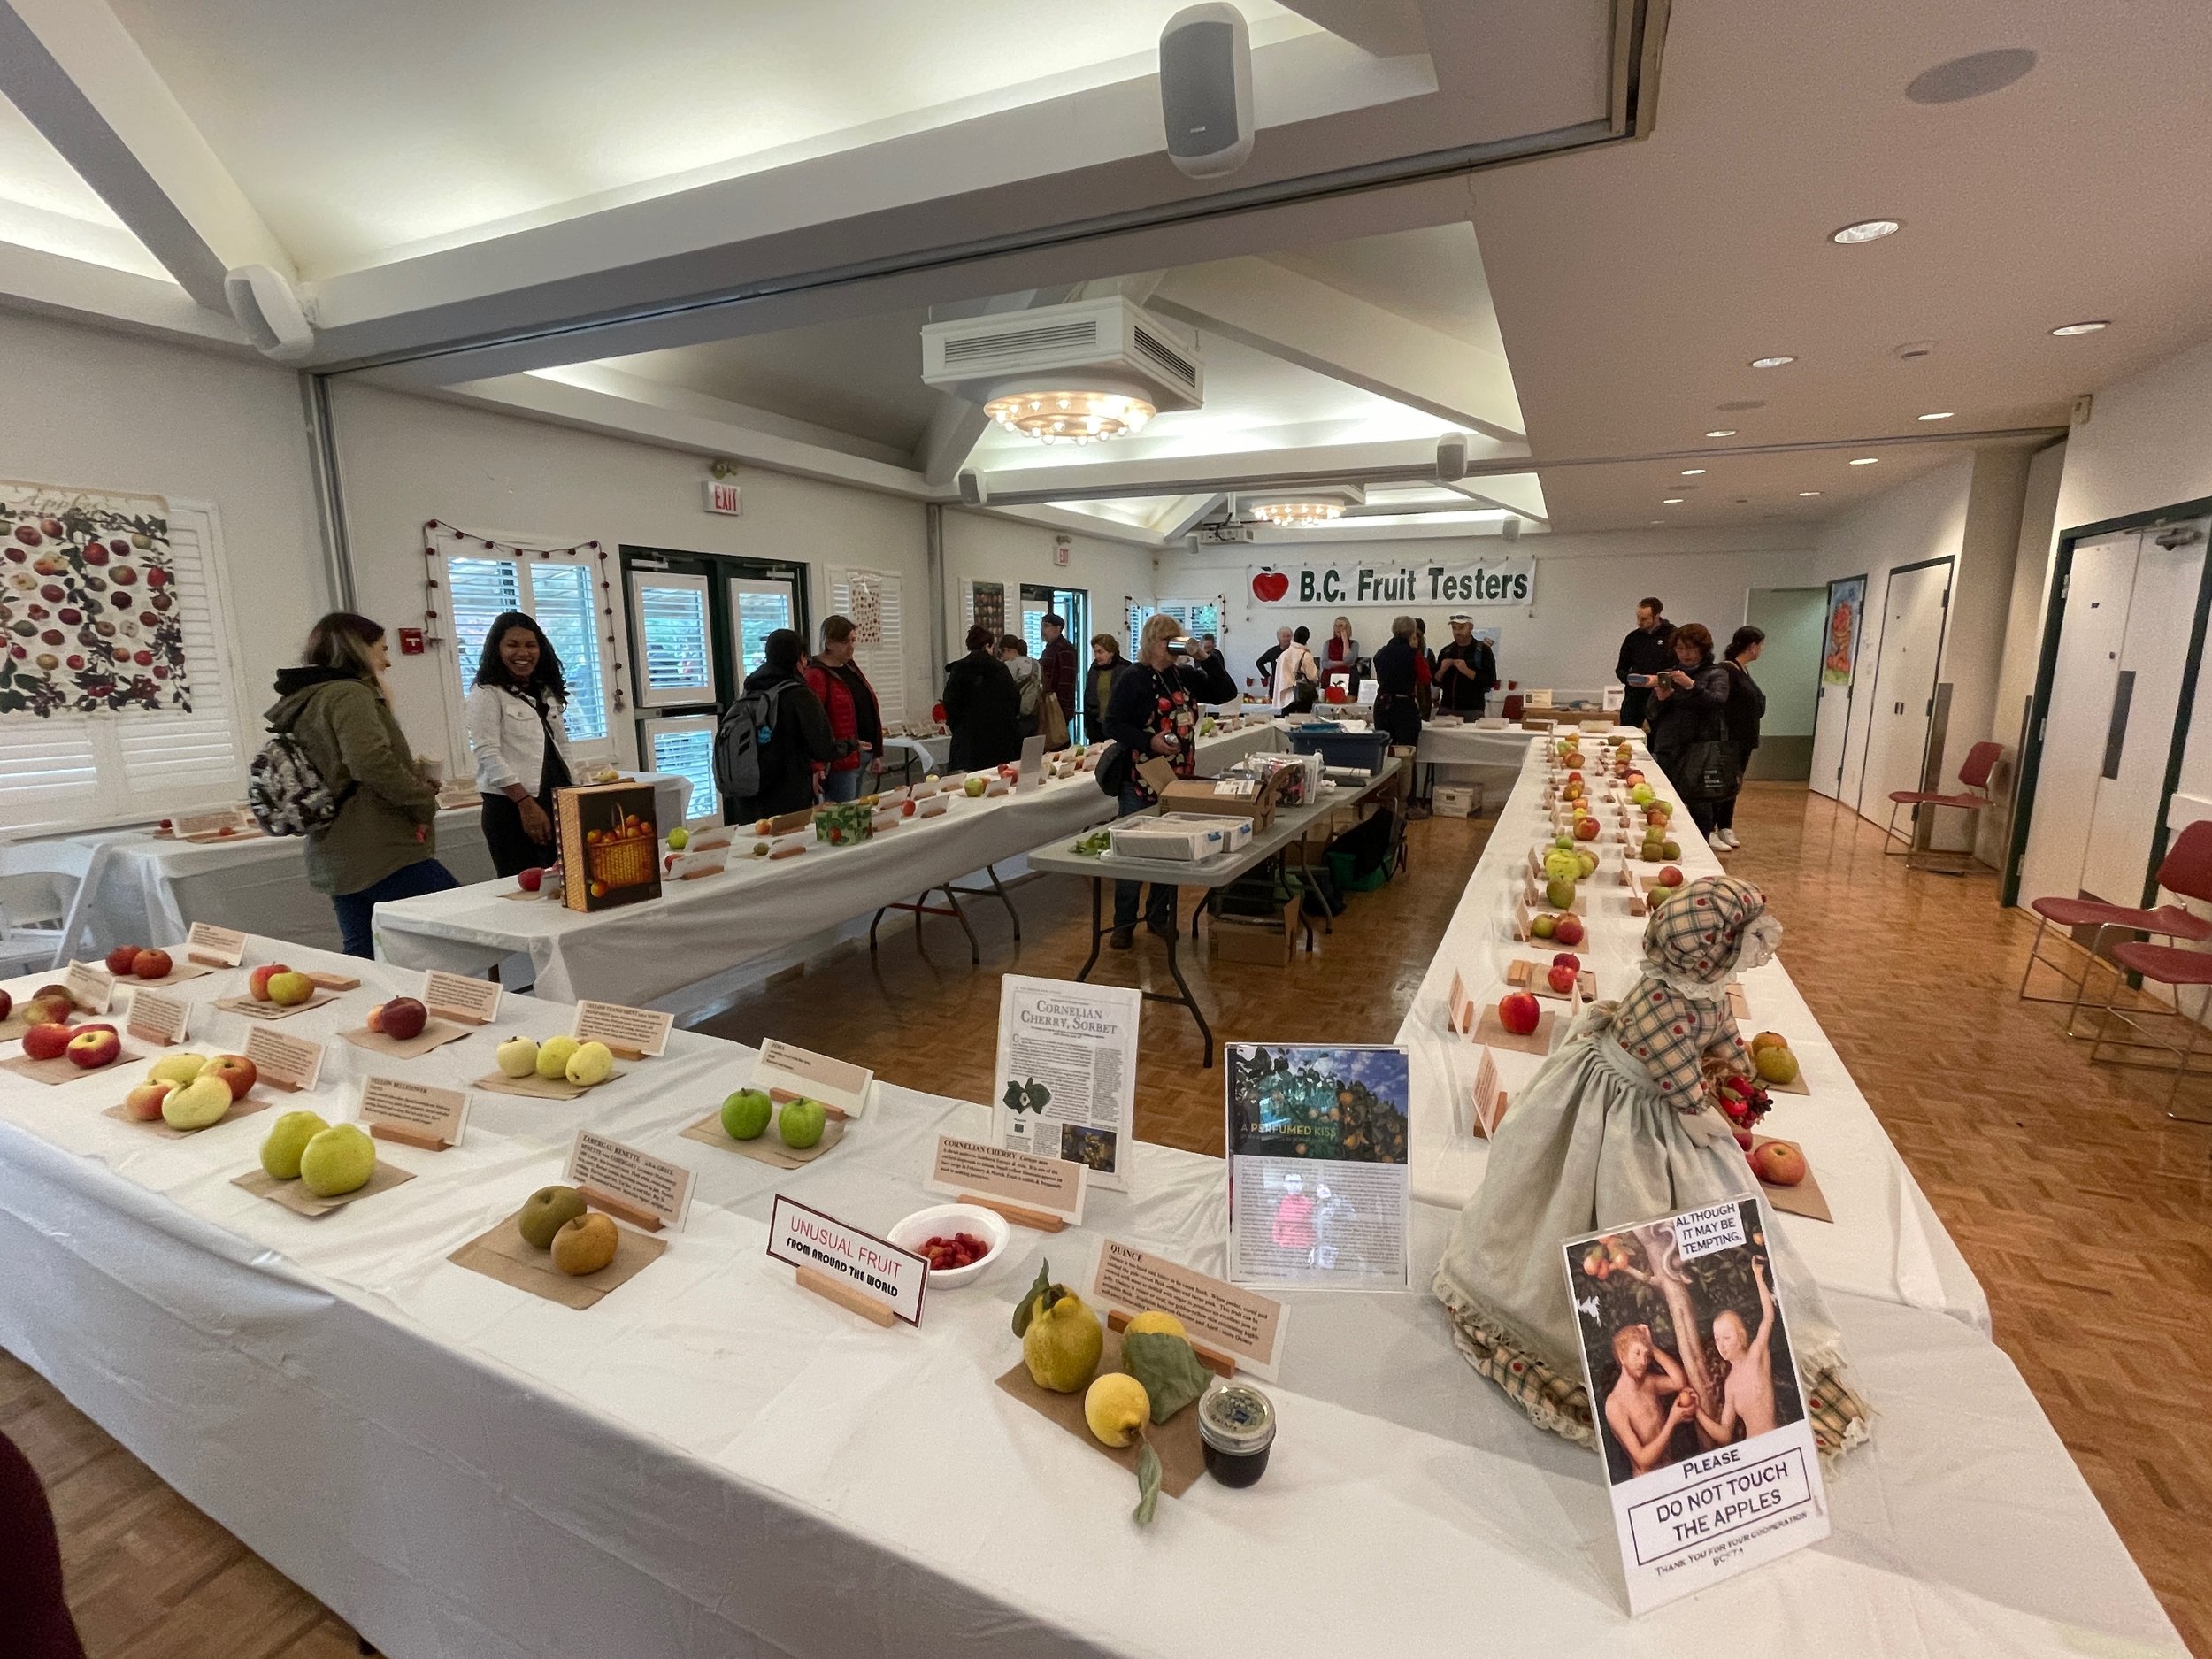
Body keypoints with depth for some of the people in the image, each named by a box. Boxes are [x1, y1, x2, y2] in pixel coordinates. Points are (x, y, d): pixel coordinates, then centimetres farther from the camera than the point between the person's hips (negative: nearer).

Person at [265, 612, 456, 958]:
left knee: (362, 956, 10)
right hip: (383, 854, -10)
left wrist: (416, 779, 14)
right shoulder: (348, 693, -9)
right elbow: (371, 761, -25)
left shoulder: (303, 702, 20)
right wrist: (425, 801, -11)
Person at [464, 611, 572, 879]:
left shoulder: (546, 692, 17)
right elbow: (488, 754, -12)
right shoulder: (486, 694, -4)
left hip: (557, 802, 6)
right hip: (511, 807, -6)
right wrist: (526, 803, -19)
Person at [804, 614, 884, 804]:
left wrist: (877, 753, 19)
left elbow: (870, 710, 20)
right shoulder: (817, 676, -11)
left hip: (864, 756, 9)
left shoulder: (850, 667, 16)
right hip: (841, 760, -9)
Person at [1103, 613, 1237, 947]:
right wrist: (1149, 741, -24)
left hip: (1179, 779, 6)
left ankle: (1159, 916, 27)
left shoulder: (1185, 676, 8)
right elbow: (1113, 725, -12)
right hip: (1142, 781, -5)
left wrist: (1206, 658, -5)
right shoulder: (1134, 679, -8)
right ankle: (1124, 923, 13)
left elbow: (1226, 693, 5)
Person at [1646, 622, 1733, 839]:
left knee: (1699, 805, -6)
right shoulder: (1667, 674, 15)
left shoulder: (1716, 674, 7)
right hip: (1668, 747, 3)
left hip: (1701, 748, -2)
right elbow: (1653, 714, 10)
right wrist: (1660, 699, -11)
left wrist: (1692, 686, -25)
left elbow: (1718, 701, -11)